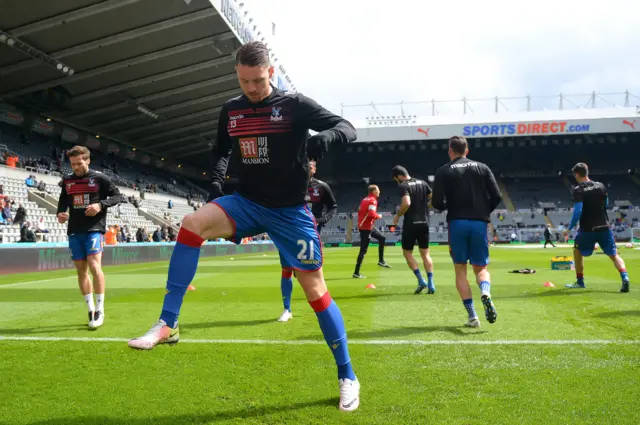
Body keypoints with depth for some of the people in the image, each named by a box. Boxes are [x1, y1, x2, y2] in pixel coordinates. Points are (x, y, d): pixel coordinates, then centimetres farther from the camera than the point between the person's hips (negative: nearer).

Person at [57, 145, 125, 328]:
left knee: (94, 266, -17)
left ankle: (99, 310, -7)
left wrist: (101, 205, -16)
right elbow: (63, 200, 21)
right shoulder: (67, 180, 10)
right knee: (81, 270, 6)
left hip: (94, 229, -5)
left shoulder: (99, 178, -2)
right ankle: (91, 310, 17)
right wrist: (60, 213, 0)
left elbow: (118, 196, 0)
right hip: (74, 231, 5)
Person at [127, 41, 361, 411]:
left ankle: (348, 378, 13)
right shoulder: (230, 110, 6)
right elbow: (222, 151, 21)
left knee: (315, 288, -4)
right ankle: (167, 325, -17)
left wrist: (323, 139, -33)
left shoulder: (295, 105, -8)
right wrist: (217, 180, 0)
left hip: (290, 211, -3)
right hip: (247, 203, 3)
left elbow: (348, 128, -10)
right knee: (193, 223, -24)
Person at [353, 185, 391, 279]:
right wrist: (379, 216, -8)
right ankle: (356, 273, -5)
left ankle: (381, 261, 27)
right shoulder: (373, 201, -15)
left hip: (368, 226, 10)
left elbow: (360, 212, 16)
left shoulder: (364, 200, 12)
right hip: (366, 228, -10)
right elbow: (372, 214, -26)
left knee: (382, 238, 21)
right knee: (363, 250, -7)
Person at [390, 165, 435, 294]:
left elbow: (406, 203, -24)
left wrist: (398, 215, -9)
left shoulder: (403, 186, -9)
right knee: (425, 254, 10)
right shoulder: (423, 183, 9)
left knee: (407, 252, 8)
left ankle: (421, 281, -1)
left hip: (410, 224, -5)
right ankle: (431, 284, 3)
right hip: (424, 223, 6)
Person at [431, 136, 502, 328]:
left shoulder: (444, 171, 2)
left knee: (460, 271, 7)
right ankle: (486, 293, -24)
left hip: (457, 223, -2)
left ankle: (472, 316, 1)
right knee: (481, 268, 10)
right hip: (479, 224, 2)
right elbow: (496, 196, 1)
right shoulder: (482, 168, 9)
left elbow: (437, 203, -6)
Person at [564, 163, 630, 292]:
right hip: (604, 227, 4)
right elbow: (606, 205, 15)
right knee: (614, 255, 7)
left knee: (577, 251, 19)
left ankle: (580, 282, 23)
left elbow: (577, 211, -18)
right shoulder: (601, 186, 5)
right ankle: (624, 277, -16)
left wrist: (570, 228, -9)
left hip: (587, 229, -4)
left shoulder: (578, 190, -11)